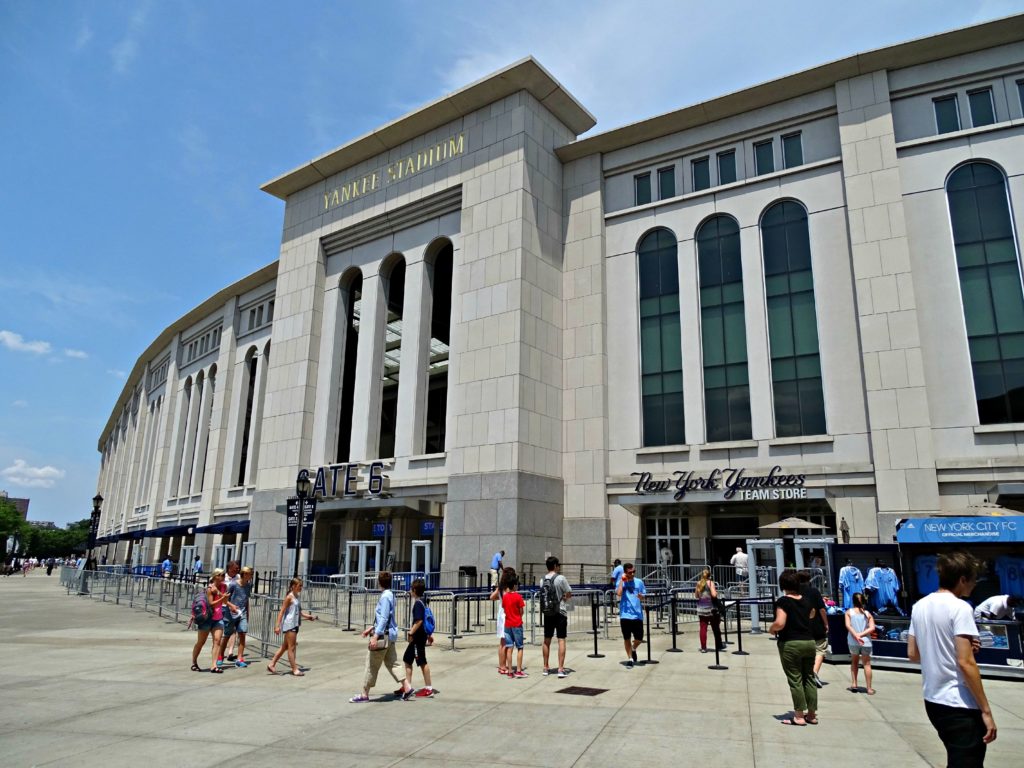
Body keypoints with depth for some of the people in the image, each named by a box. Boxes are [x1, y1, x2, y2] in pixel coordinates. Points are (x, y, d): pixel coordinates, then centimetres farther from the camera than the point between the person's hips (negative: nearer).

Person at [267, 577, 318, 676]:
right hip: (289, 624, -9)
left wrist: (308, 616, 11)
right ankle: (295, 669, 2)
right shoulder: (289, 597, -12)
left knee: (285, 646, 15)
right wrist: (277, 625, -18)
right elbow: (282, 612, -14)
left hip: (294, 625, 9)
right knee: (291, 647, -3)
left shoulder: (297, 597, 13)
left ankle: (271, 665, 24)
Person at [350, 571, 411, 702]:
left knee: (371, 666, 2)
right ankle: (405, 687, 14)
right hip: (390, 634, 9)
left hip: (383, 635, -9)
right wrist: (371, 627, 24)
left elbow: (384, 618, -23)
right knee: (391, 663, 14)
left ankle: (364, 694, 11)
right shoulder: (390, 595, 11)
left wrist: (376, 636, -25)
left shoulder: (385, 596, -18)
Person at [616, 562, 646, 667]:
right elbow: (618, 594, -18)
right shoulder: (621, 582, -1)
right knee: (627, 638, 5)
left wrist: (641, 596, -12)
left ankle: (633, 649, 36)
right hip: (625, 614, -2)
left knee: (639, 638, 4)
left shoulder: (639, 582, 5)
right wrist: (622, 580, -14)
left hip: (637, 615, 2)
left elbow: (644, 597, 11)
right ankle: (630, 658, 20)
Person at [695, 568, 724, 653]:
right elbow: (714, 595, -18)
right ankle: (719, 646, 23)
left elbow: (696, 596, 13)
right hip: (710, 609, -4)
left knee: (703, 628, 3)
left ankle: (703, 647, 2)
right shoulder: (710, 583, -8)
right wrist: (716, 593, 2)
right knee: (716, 628, 12)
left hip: (701, 609, 4)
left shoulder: (699, 583, 7)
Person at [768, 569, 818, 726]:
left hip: (791, 644, -6)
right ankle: (812, 715, 20)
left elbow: (780, 623, -23)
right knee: (809, 678, 13)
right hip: (809, 642, 6)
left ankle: (799, 716, 5)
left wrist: (771, 629, -4)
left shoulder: (783, 601, -12)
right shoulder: (805, 600, 8)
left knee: (795, 680, 1)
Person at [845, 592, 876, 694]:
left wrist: (856, 636, -15)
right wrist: (861, 635, -10)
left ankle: (854, 684, 14)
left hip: (853, 642, 0)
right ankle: (869, 689, 10)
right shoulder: (868, 613, 2)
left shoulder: (849, 612, 0)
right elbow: (872, 628, -8)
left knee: (854, 662, 20)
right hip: (866, 642, 0)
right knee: (867, 664, 9)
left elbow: (848, 626, -12)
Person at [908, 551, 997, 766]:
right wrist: (986, 711, -14)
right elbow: (965, 662, -21)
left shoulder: (920, 606, 8)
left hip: (933, 700, 8)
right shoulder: (960, 608, -15)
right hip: (960, 705, -8)